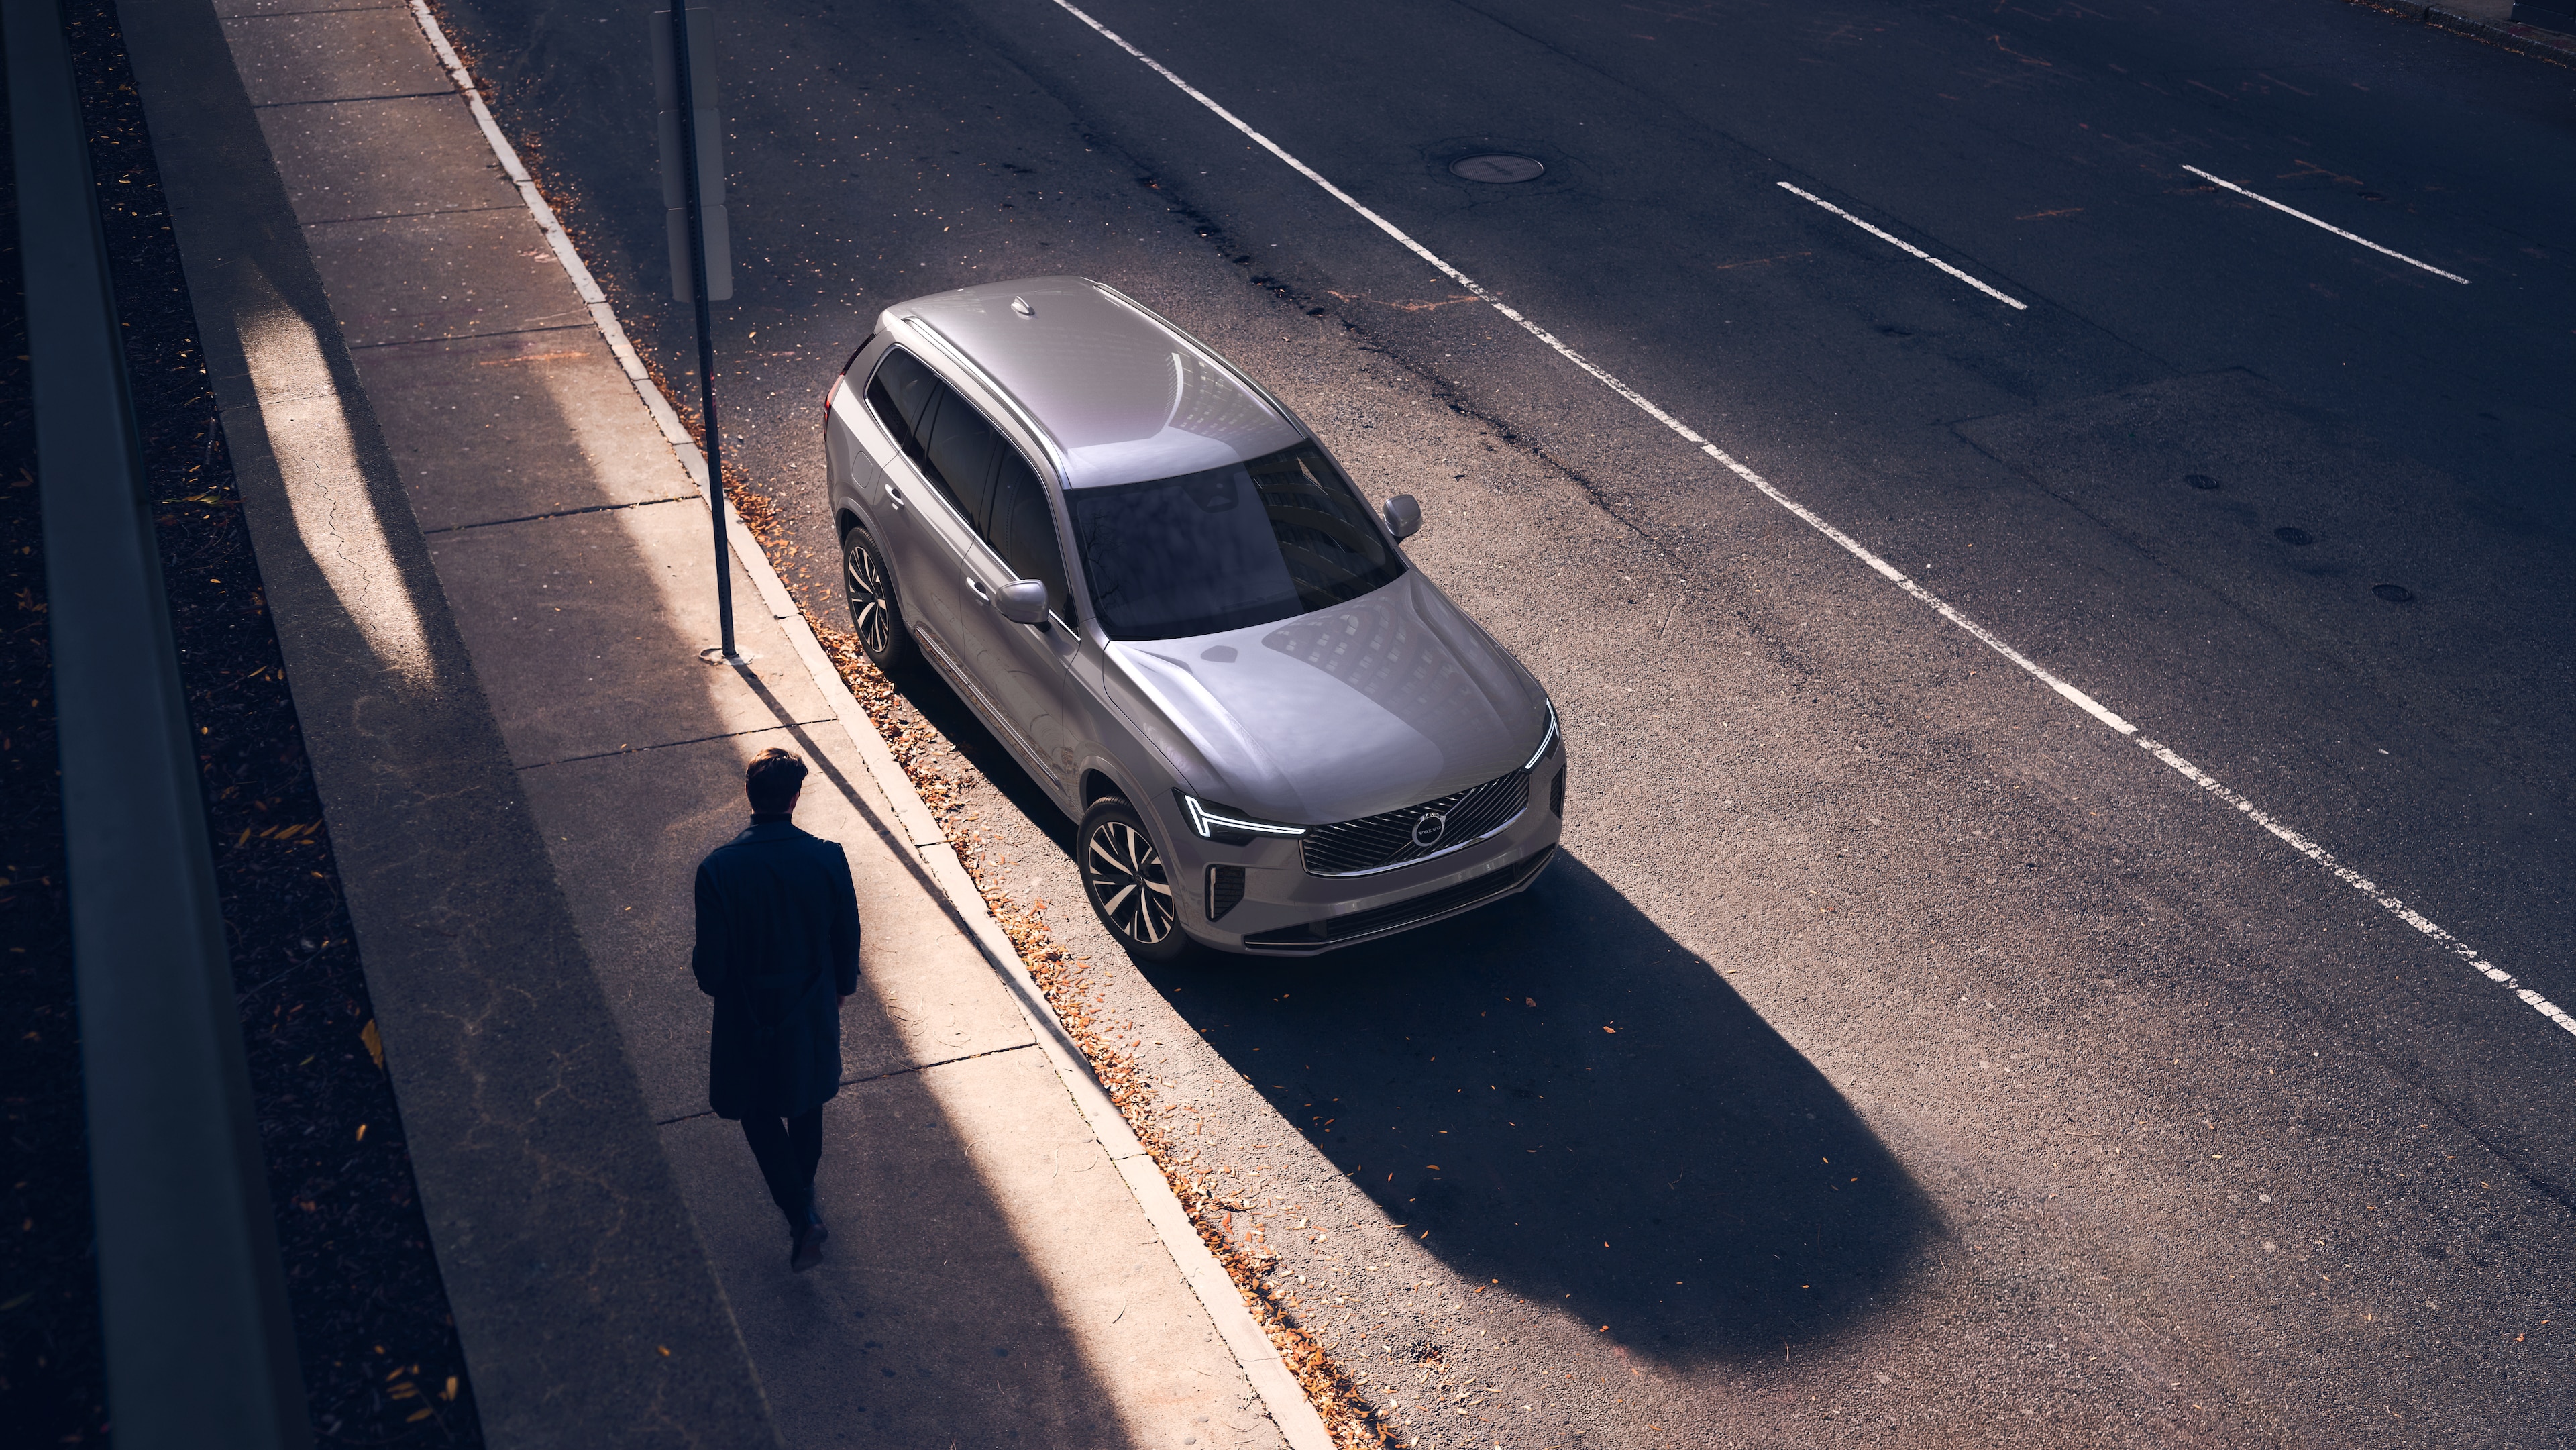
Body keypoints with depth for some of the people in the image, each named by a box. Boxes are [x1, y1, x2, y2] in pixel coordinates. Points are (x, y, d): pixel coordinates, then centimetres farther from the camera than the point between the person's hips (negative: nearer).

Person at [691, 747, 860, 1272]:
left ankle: (801, 1216, 12)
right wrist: (842, 987, 13)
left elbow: (710, 965, -17)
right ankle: (804, 1189, 49)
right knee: (806, 1104, 27)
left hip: (748, 1016, -2)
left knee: (759, 1112, 19)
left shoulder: (718, 869, -26)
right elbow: (847, 939, -7)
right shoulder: (828, 859, -21)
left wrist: (710, 981, 7)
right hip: (812, 1010, 2)